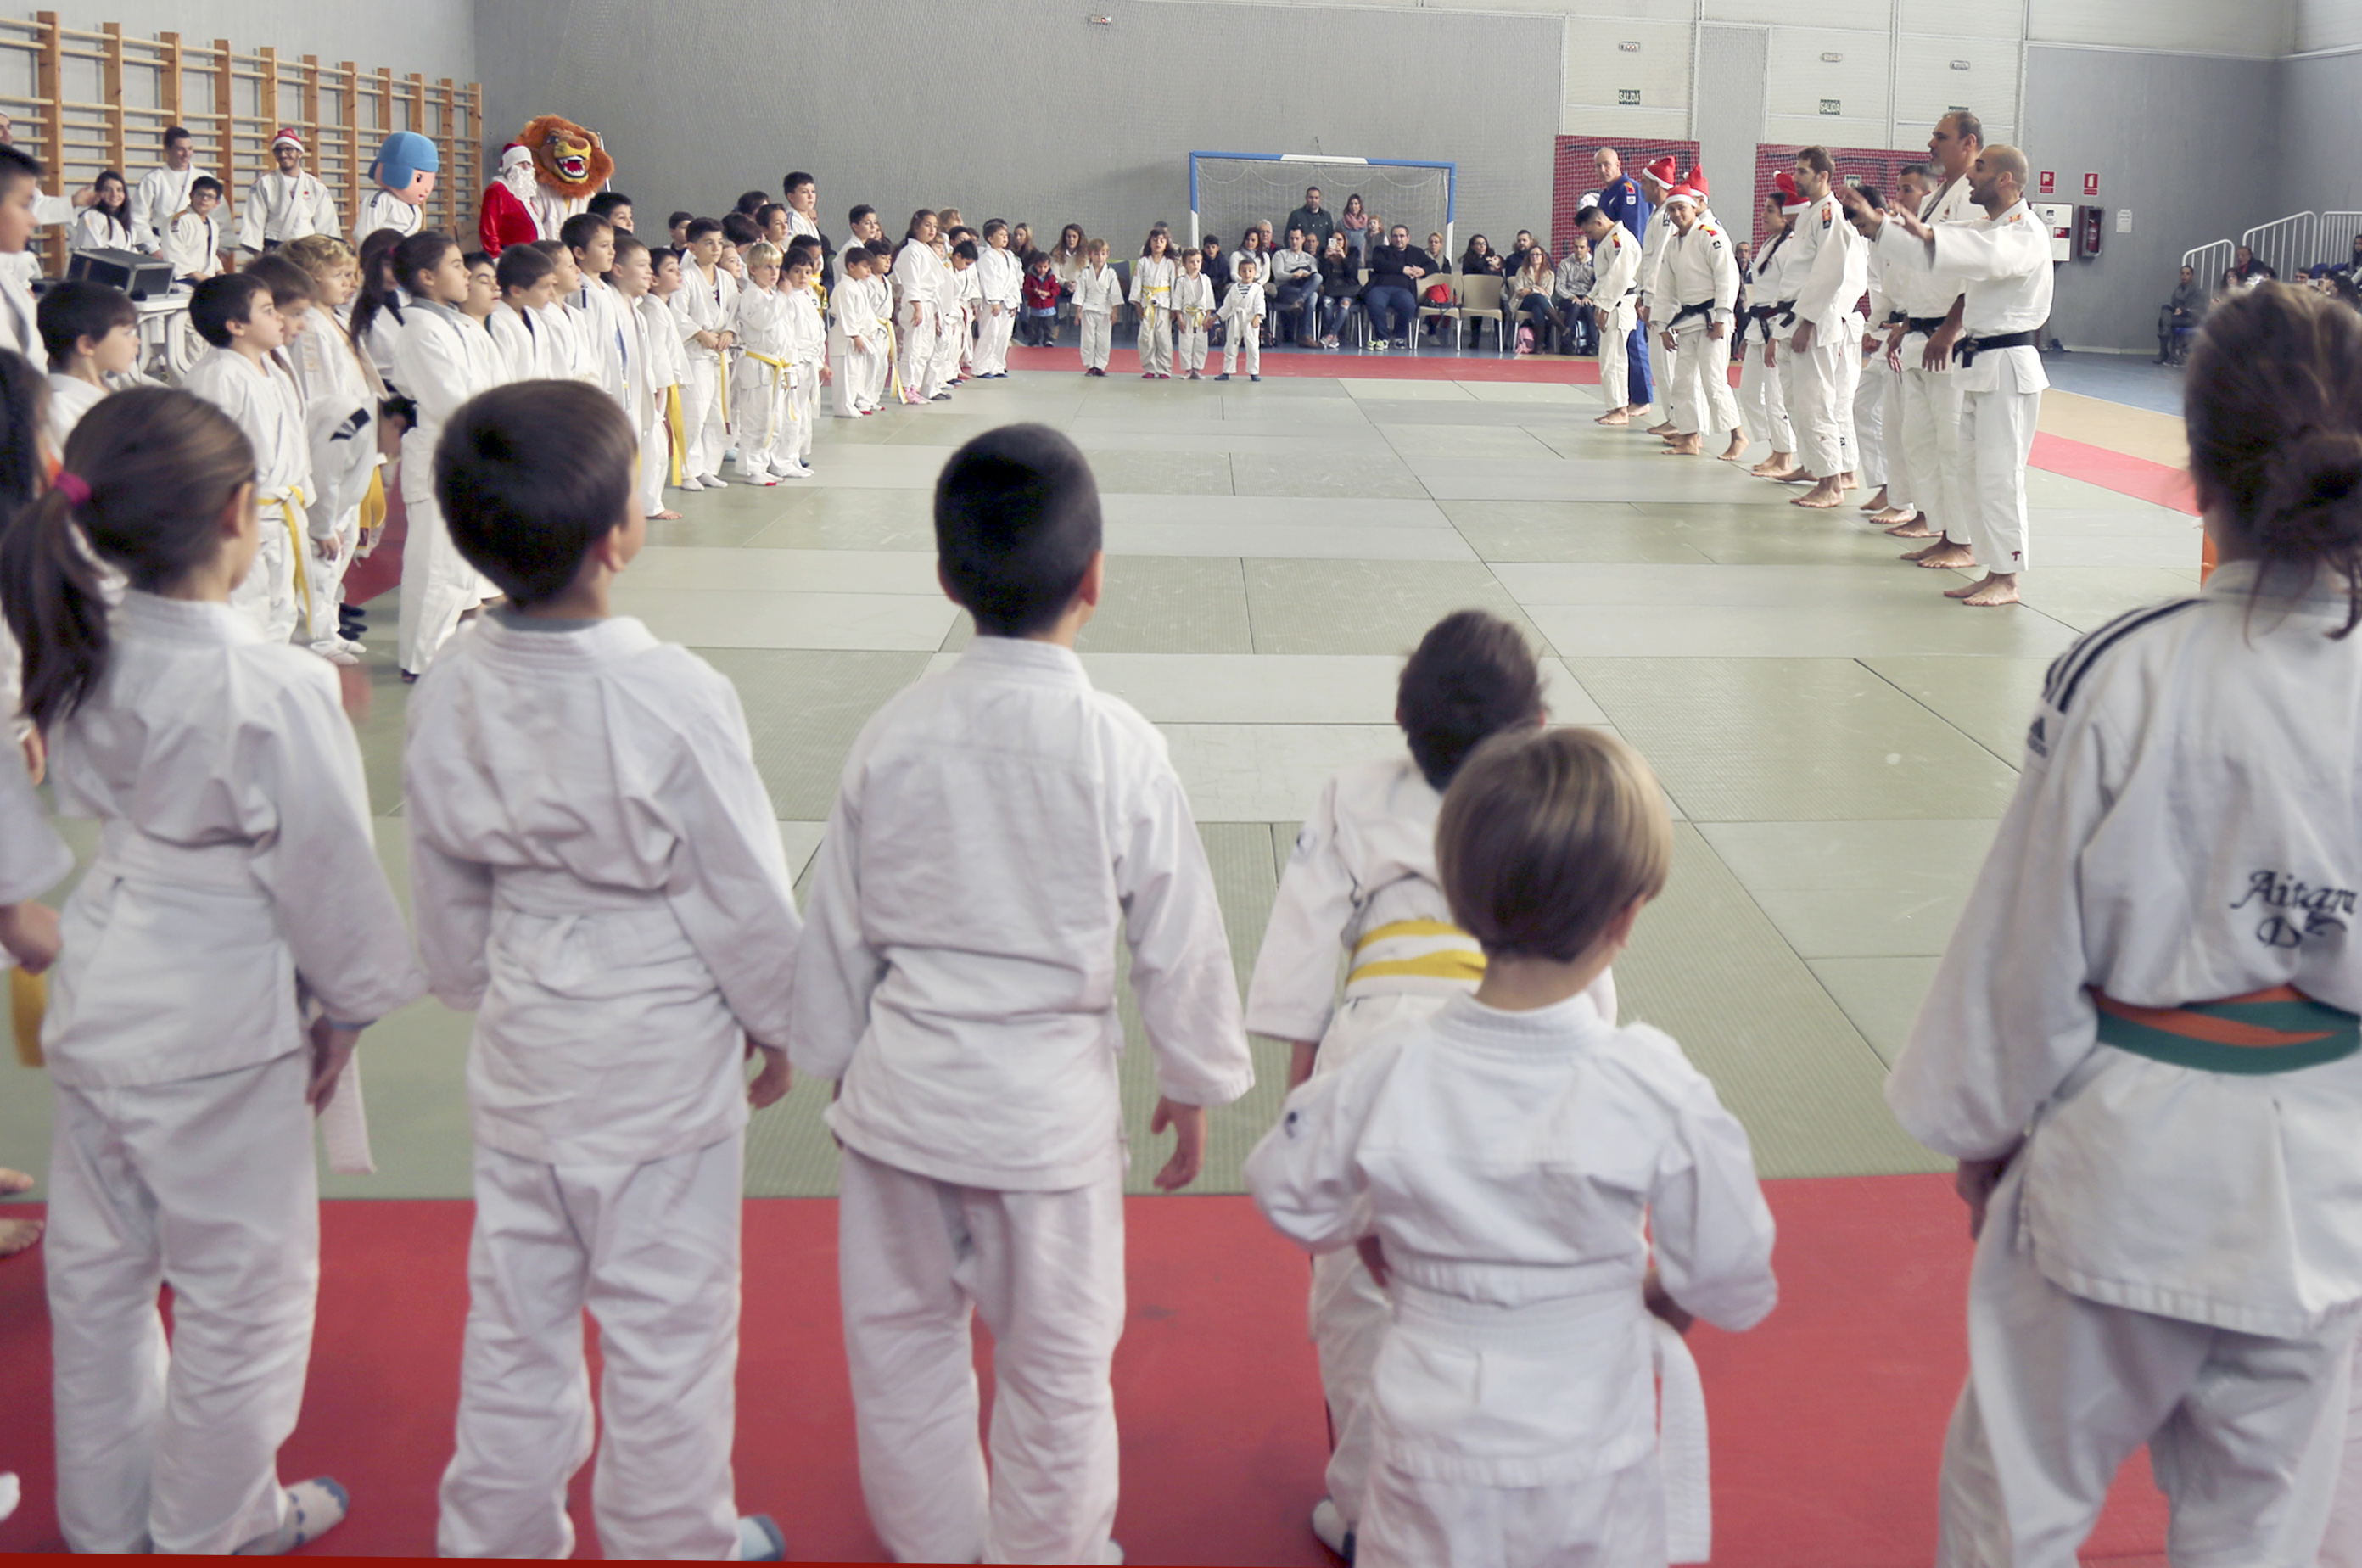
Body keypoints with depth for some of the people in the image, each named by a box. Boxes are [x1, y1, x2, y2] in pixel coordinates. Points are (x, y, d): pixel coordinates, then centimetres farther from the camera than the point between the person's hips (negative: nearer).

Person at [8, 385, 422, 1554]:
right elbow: (328, 870, -16)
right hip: (219, 1030, -8)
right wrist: (353, 1004, -2)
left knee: (99, 1269, 22)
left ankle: (104, 1513, 41)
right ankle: (216, 1524, 31)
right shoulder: (273, 692, -26)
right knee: (245, 1291, 13)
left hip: (100, 1004, 8)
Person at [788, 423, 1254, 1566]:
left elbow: (837, 924, 4)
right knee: (1057, 1363, 14)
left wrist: (837, 1062, 20)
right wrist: (1196, 1082, 10)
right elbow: (1177, 937, -5)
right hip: (1050, 1099, -3)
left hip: (902, 1087, 3)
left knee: (900, 1338, 21)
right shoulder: (1121, 750, -14)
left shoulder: (894, 733, -6)